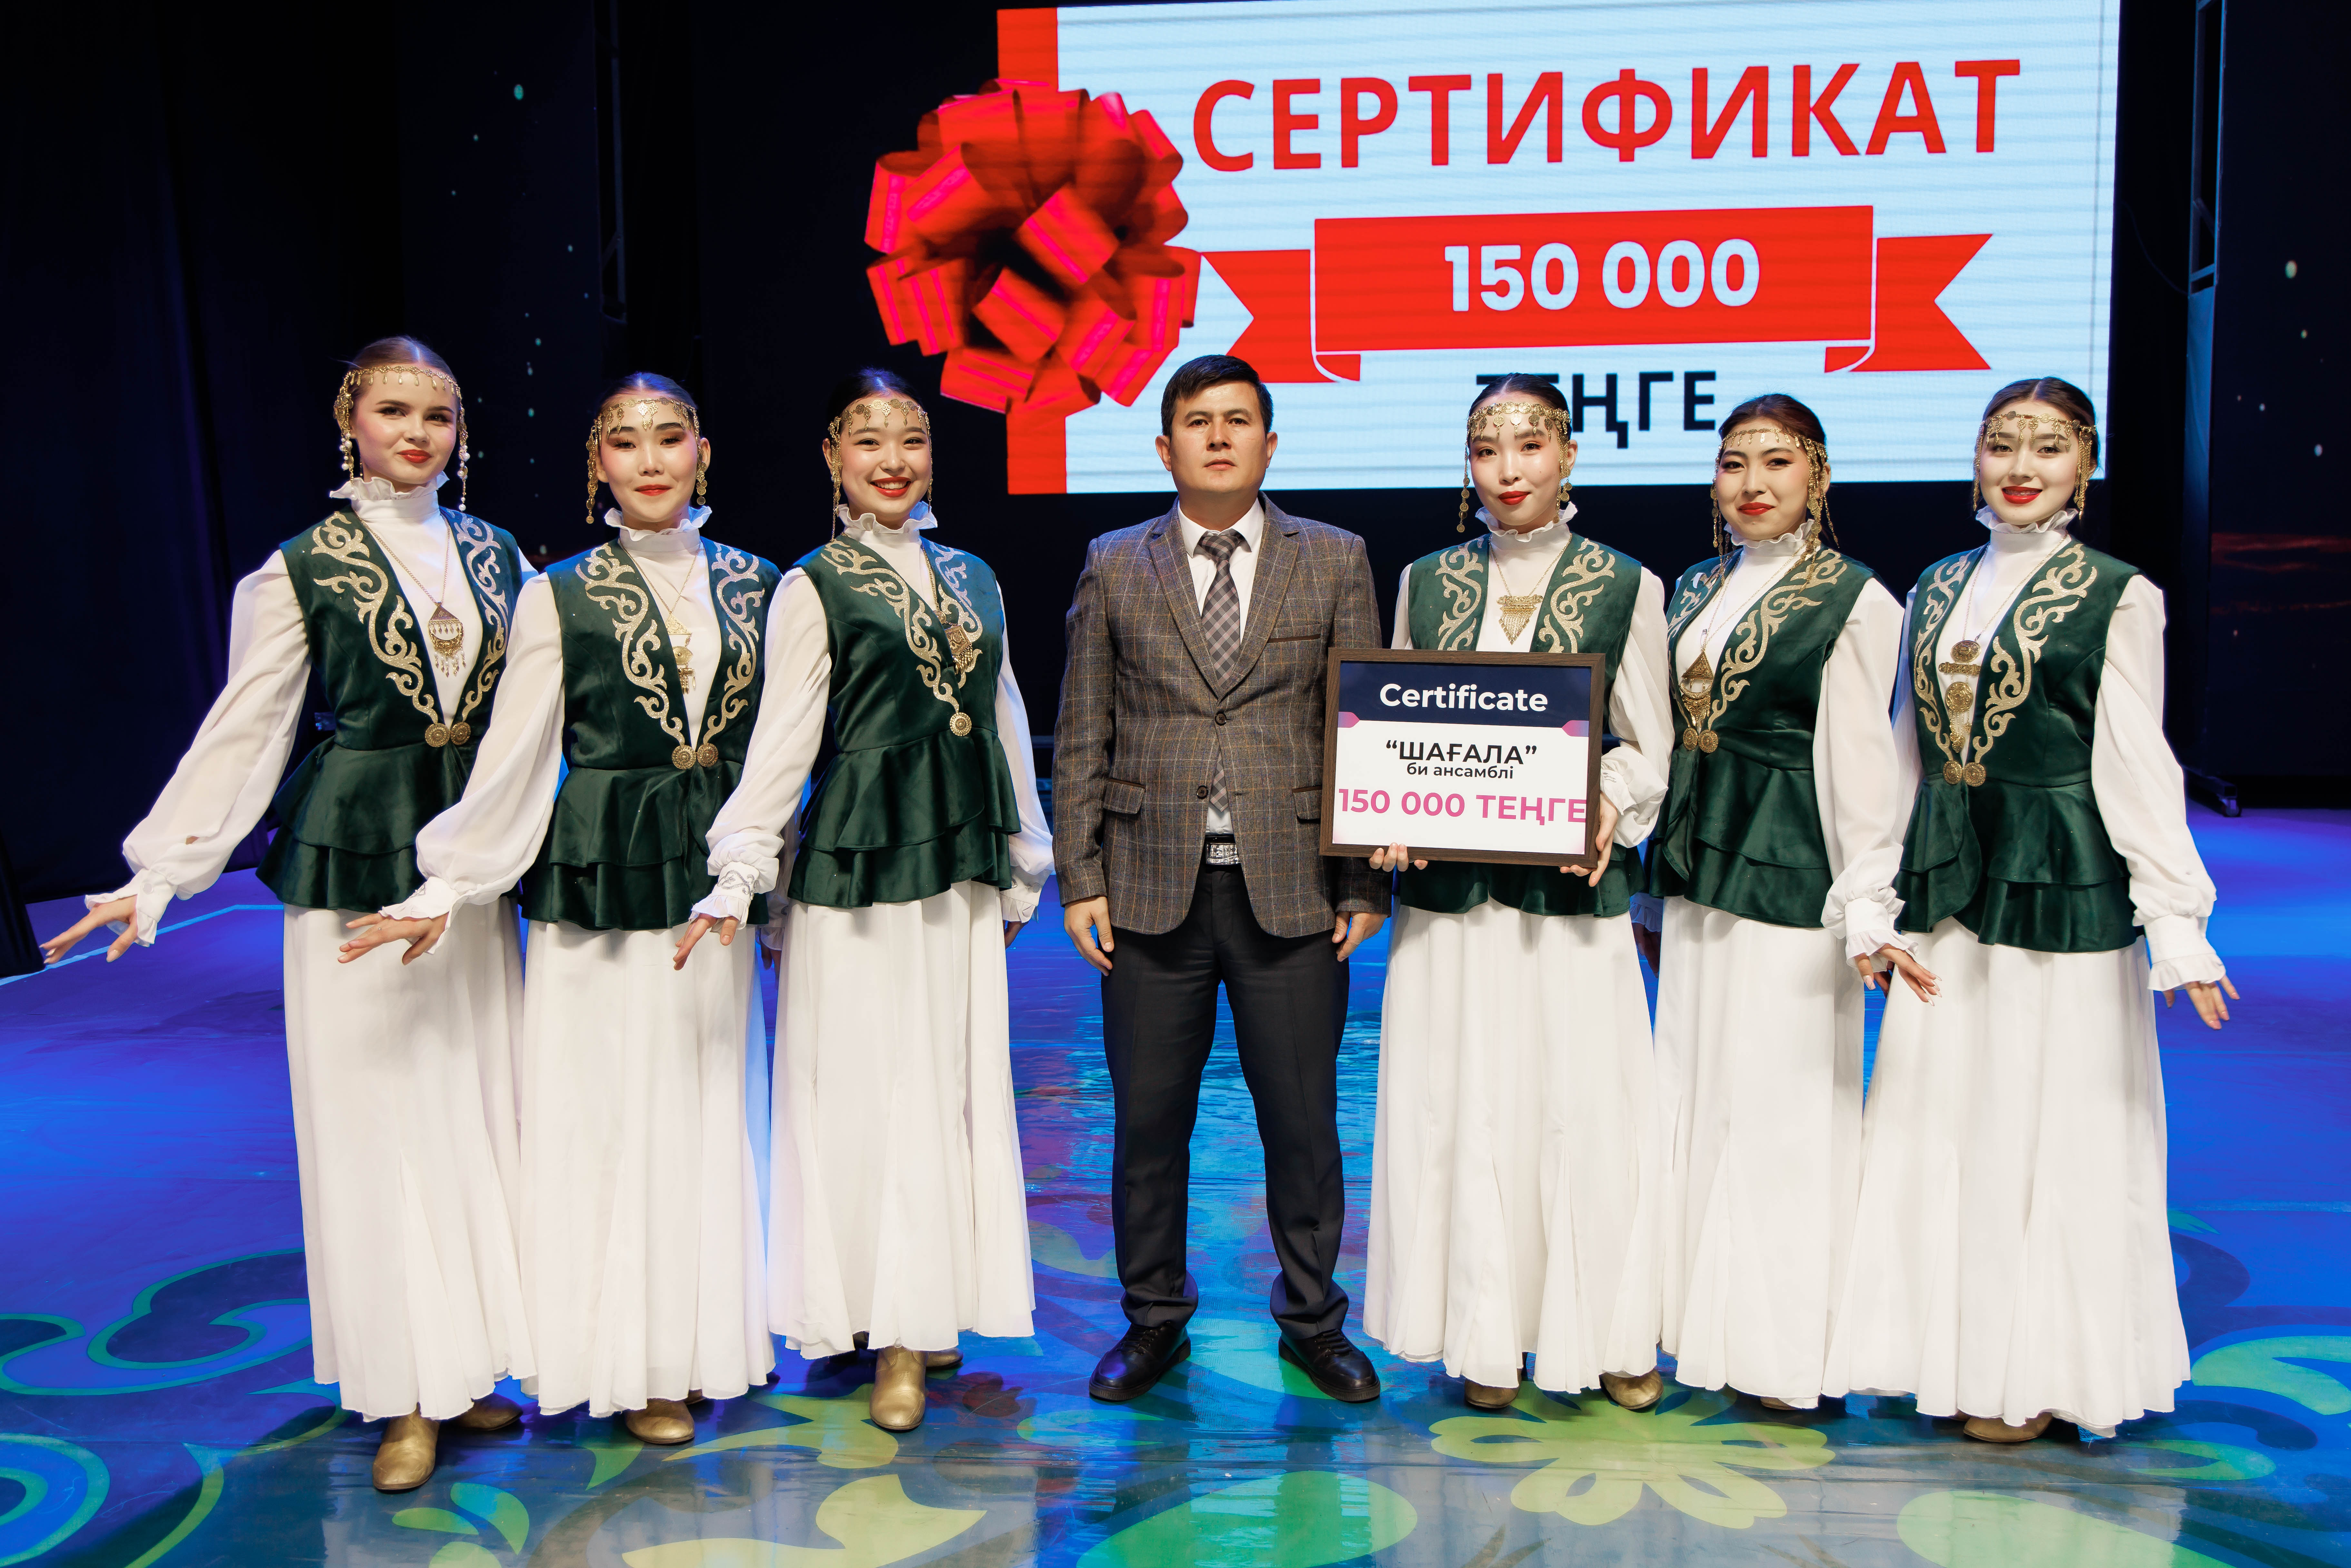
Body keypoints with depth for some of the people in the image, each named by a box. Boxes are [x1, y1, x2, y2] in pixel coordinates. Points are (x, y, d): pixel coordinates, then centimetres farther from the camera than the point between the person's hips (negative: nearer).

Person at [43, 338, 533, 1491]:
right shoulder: (304, 568, -2)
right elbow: (242, 733, -4)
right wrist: (158, 873, -11)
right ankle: (407, 1392, 10)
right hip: (355, 864, -3)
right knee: (374, 1115, 0)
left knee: (478, 1100, 7)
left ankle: (466, 1364, 19)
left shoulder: (496, 555, 8)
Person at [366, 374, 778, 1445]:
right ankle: (632, 1362, 17)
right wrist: (447, 887, -7)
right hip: (599, 883, -3)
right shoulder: (559, 597, -2)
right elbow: (515, 762, -3)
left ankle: (707, 1338, 26)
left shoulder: (755, 585, 6)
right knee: (610, 1113, 3)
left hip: (717, 877, 3)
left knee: (710, 1107, 10)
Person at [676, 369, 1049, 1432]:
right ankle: (888, 1334, 14)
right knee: (869, 1088, 1)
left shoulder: (972, 577, 12)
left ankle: (936, 1304, 25)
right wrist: (739, 875, -17)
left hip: (963, 866, 5)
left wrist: (1024, 861, 18)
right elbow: (782, 741, -9)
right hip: (860, 865, -5)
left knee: (960, 1084, 10)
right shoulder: (815, 588, -3)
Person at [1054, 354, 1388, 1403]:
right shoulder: (1114, 566, 8)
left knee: (1304, 1120, 7)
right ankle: (1154, 1321, 26)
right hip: (1152, 889, 1)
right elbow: (1083, 738, 7)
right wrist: (1080, 880, 0)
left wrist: (1365, 883, 0)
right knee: (1148, 1121, 8)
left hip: (1291, 889, 0)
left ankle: (1312, 1320, 26)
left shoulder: (1334, 561, 7)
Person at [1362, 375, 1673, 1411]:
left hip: (1572, 888, -2)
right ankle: (1486, 1333, 22)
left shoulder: (1626, 586, 2)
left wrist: (1610, 797, -15)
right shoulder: (1426, 582, 9)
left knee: (1584, 1103, 2)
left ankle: (1609, 1333, 21)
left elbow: (1653, 747, 6)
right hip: (1448, 888, 2)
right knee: (1462, 1105, 6)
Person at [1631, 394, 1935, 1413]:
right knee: (1696, 1100, 11)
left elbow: (1862, 768, -9)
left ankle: (1787, 1348, 14)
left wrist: (1869, 913, -13)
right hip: (1696, 883, 7)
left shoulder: (1855, 603, -6)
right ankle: (1705, 1330, 24)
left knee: (1783, 1109, 0)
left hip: (1790, 882, -7)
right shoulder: (1696, 591, 12)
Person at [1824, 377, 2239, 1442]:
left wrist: (2175, 917, -13)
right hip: (1946, 885, 5)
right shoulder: (1939, 587, 10)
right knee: (1937, 1123, 11)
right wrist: (1877, 891, 13)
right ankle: (1948, 1348, 26)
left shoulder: (2117, 597, -4)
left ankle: (2036, 1372, 20)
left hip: (2060, 887, -5)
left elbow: (2137, 767, -7)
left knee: (2047, 1132, 4)